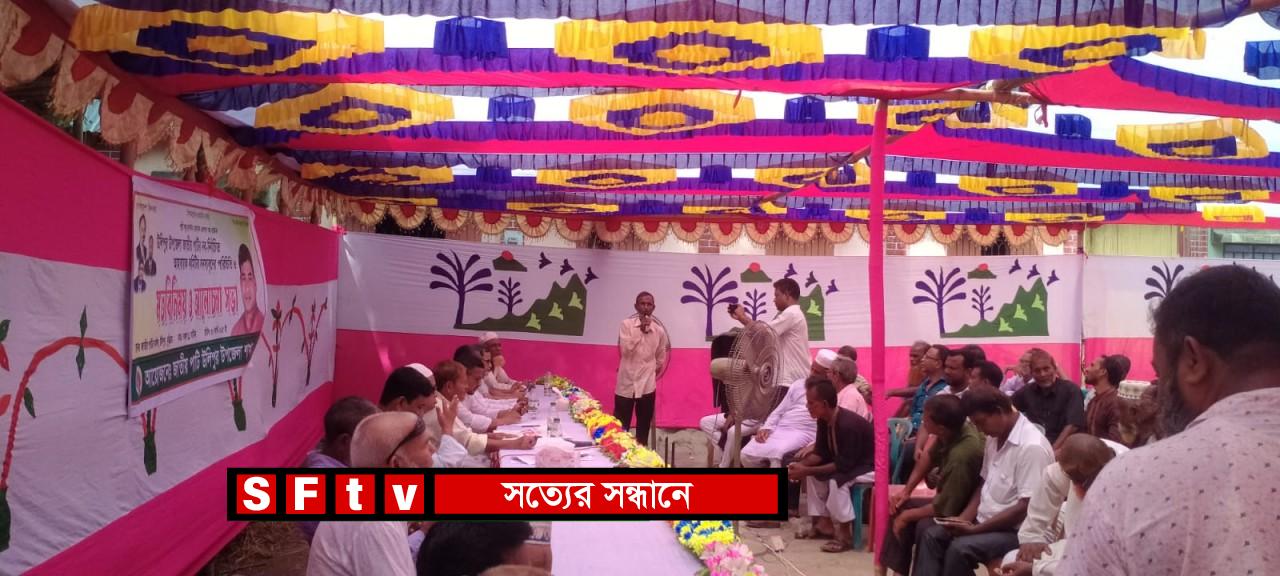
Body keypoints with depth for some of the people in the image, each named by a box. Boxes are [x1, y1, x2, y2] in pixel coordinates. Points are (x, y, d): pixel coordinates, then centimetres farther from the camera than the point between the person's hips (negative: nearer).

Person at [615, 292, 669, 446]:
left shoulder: (659, 331, 2)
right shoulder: (626, 324, -4)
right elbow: (625, 349, -16)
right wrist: (641, 330, -16)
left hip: (647, 385, 2)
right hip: (626, 383, -2)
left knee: (643, 429, 10)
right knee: (620, 428, 4)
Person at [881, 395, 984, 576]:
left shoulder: (961, 456, -37)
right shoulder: (954, 429, -13)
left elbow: (944, 508, -27)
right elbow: (929, 460, 7)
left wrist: (908, 515, -14)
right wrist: (906, 490, 2)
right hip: (951, 499, 9)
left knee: (923, 527, -28)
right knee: (900, 509, 3)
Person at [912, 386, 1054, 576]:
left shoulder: (1031, 447, -21)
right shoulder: (995, 438, 8)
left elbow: (1025, 508, -22)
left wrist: (975, 529, -20)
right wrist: (964, 519, -2)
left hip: (1015, 530, -9)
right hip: (986, 520, 9)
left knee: (960, 548, -28)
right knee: (931, 535, -5)